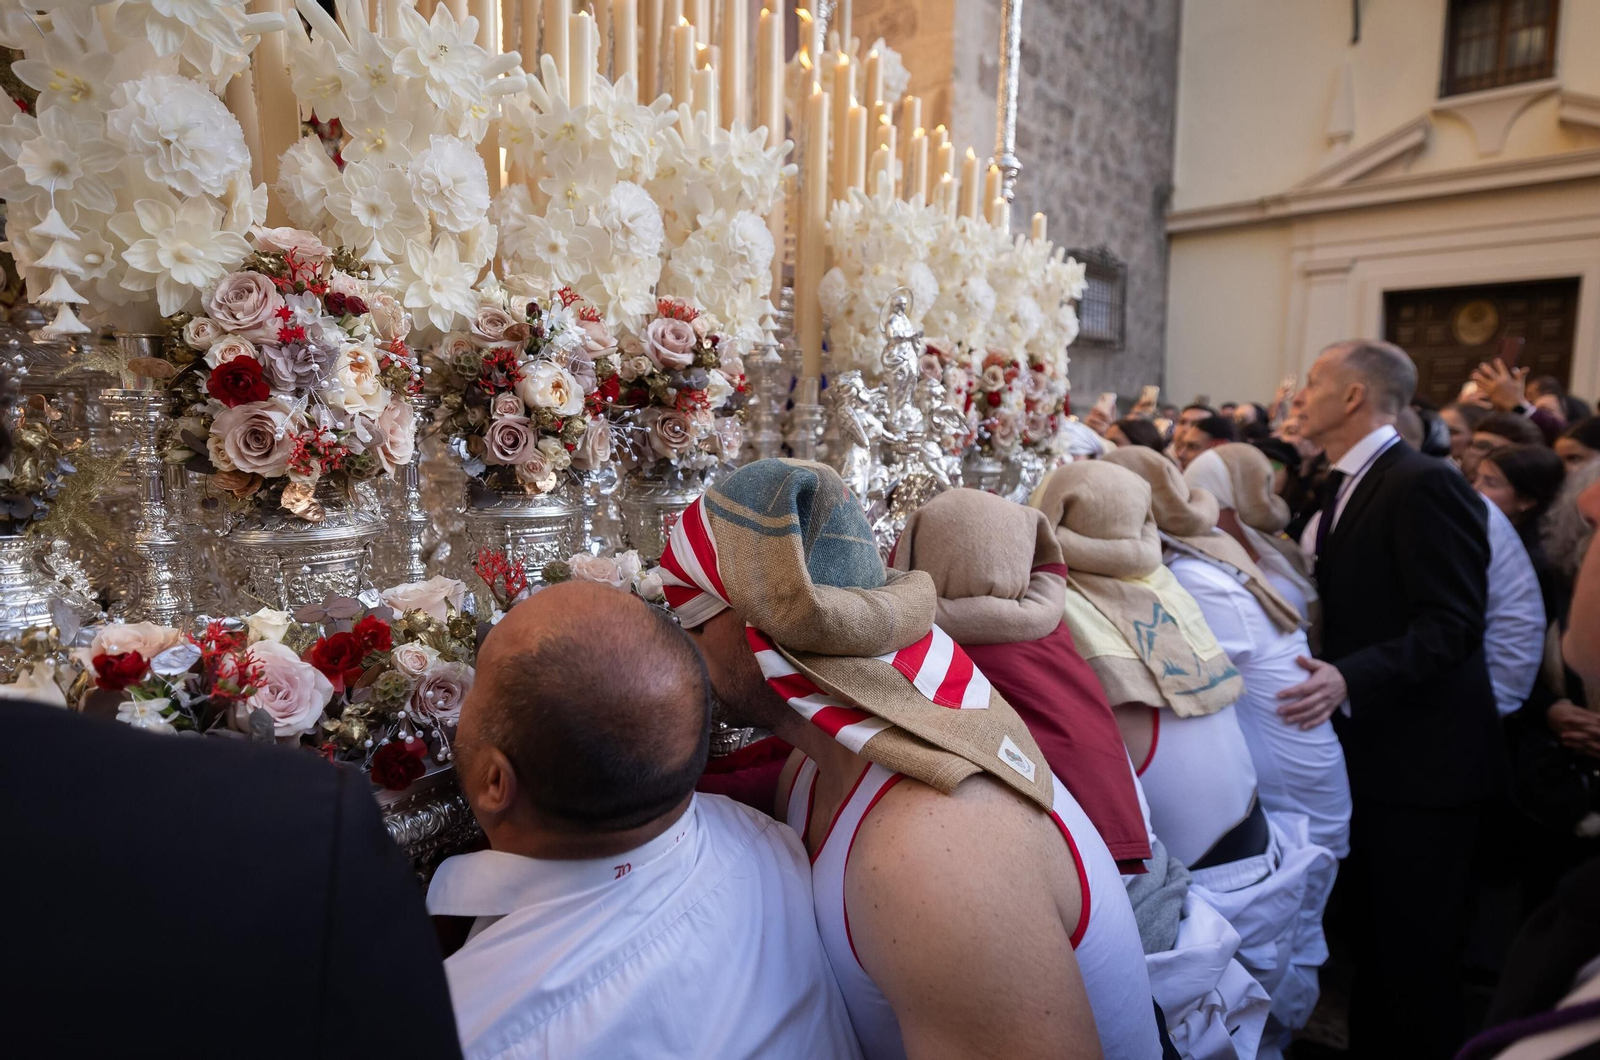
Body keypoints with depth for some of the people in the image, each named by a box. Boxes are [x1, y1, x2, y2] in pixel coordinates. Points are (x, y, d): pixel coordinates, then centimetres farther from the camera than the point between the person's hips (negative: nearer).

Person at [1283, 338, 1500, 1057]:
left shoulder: (1424, 485, -16)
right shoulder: (1345, 487, 12)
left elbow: (1451, 626, -23)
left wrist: (1349, 679, -33)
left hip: (1421, 758, -8)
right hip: (1366, 750, 9)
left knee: (1414, 944, 6)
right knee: (1370, 932, 20)